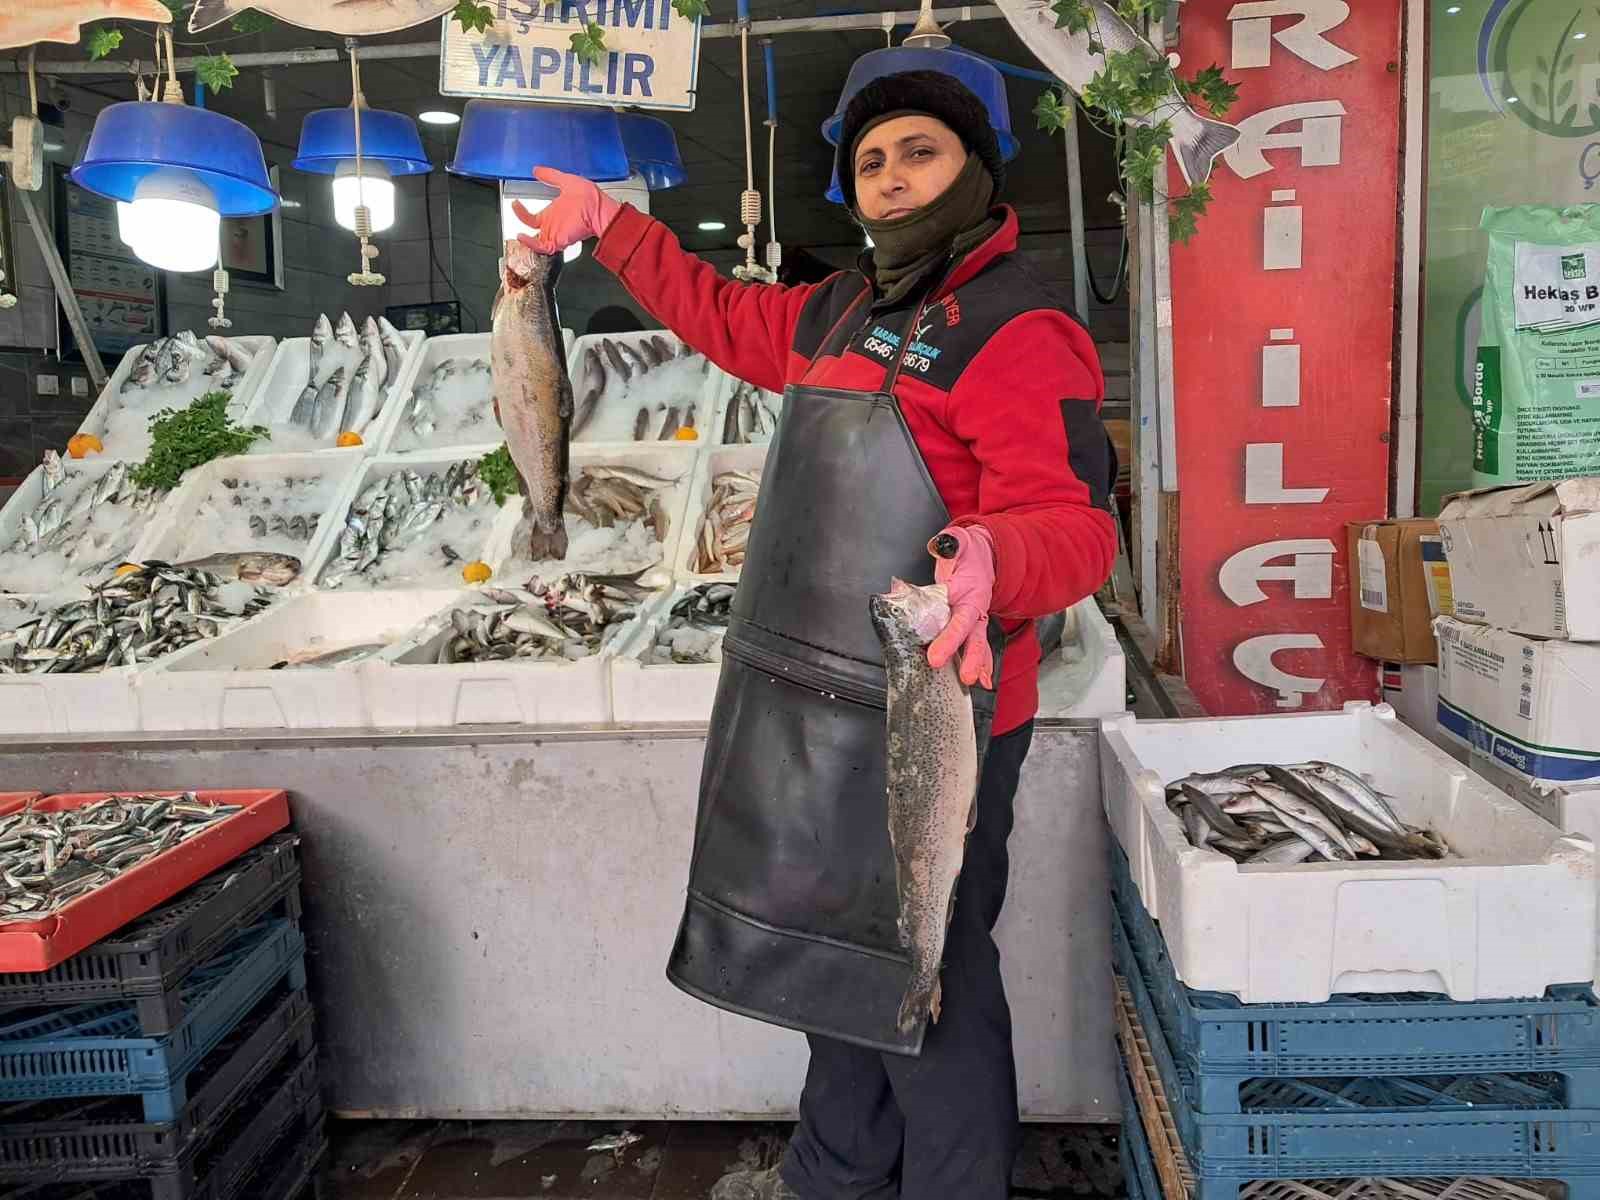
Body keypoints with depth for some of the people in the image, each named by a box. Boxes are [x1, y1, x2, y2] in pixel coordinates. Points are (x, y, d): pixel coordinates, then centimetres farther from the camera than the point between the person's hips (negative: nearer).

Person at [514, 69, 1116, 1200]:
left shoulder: (1016, 330, -14)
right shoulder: (841, 312, 14)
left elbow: (1073, 523, -23)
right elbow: (725, 315, 30)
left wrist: (991, 559, -45)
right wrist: (608, 221, 32)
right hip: (812, 711, 9)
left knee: (926, 987, 5)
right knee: (834, 951, 23)